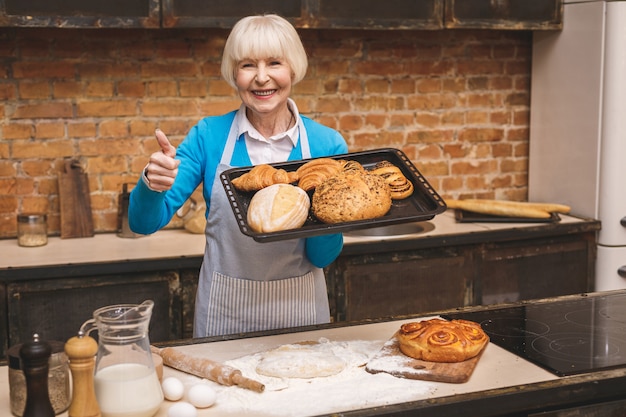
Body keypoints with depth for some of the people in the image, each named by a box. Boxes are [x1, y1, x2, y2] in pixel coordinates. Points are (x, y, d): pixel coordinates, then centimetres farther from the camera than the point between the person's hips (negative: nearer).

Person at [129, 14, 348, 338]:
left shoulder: (327, 144, -8)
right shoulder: (209, 135, -7)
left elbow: (324, 257, -5)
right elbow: (144, 223, -9)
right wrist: (152, 184, -29)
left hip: (299, 311, 1)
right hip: (224, 314, 0)